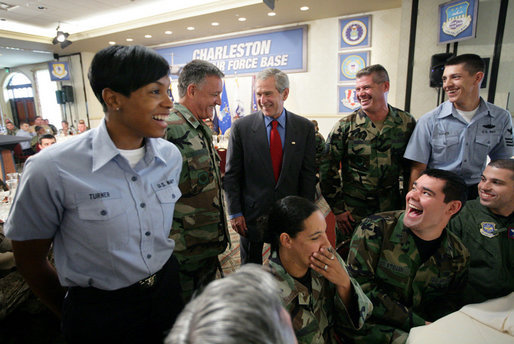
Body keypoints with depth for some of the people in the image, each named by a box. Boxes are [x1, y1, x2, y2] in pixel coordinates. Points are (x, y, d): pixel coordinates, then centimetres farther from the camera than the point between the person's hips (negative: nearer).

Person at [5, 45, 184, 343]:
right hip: (100, 312, -4)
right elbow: (29, 258, -7)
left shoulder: (171, 156, -8)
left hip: (167, 291, 5)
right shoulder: (51, 170, -21)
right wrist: (70, 314, 6)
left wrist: (163, 278, 14)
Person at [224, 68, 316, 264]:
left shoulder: (305, 128, -2)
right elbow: (231, 175, -3)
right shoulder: (241, 127, -6)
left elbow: (308, 174, 0)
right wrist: (235, 213, -5)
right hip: (251, 213, -1)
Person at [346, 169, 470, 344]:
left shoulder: (459, 256, 0)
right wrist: (419, 323, -15)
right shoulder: (375, 229, -16)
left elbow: (446, 298, 12)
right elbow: (361, 287, -17)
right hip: (373, 325, -5)